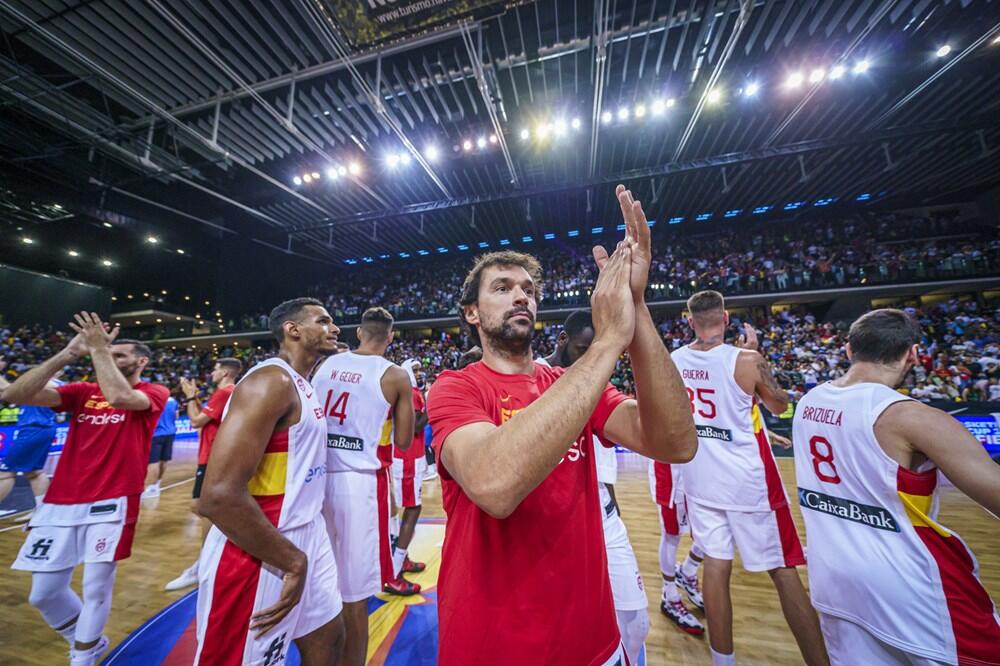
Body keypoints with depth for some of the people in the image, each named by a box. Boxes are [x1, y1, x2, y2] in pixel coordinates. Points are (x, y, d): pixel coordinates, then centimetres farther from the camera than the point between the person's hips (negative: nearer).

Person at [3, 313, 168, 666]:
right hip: (61, 503, 5)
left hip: (111, 503, -5)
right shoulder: (83, 392, 10)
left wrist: (98, 348, -15)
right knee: (44, 593, 14)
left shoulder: (154, 393, -5)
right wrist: (69, 353, -7)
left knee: (97, 588, 2)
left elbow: (119, 397, -26)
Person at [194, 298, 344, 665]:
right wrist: (293, 561, -20)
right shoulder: (271, 381, -21)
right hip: (259, 558, -9)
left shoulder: (303, 385, 9)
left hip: (307, 536, 9)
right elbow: (219, 496, -28)